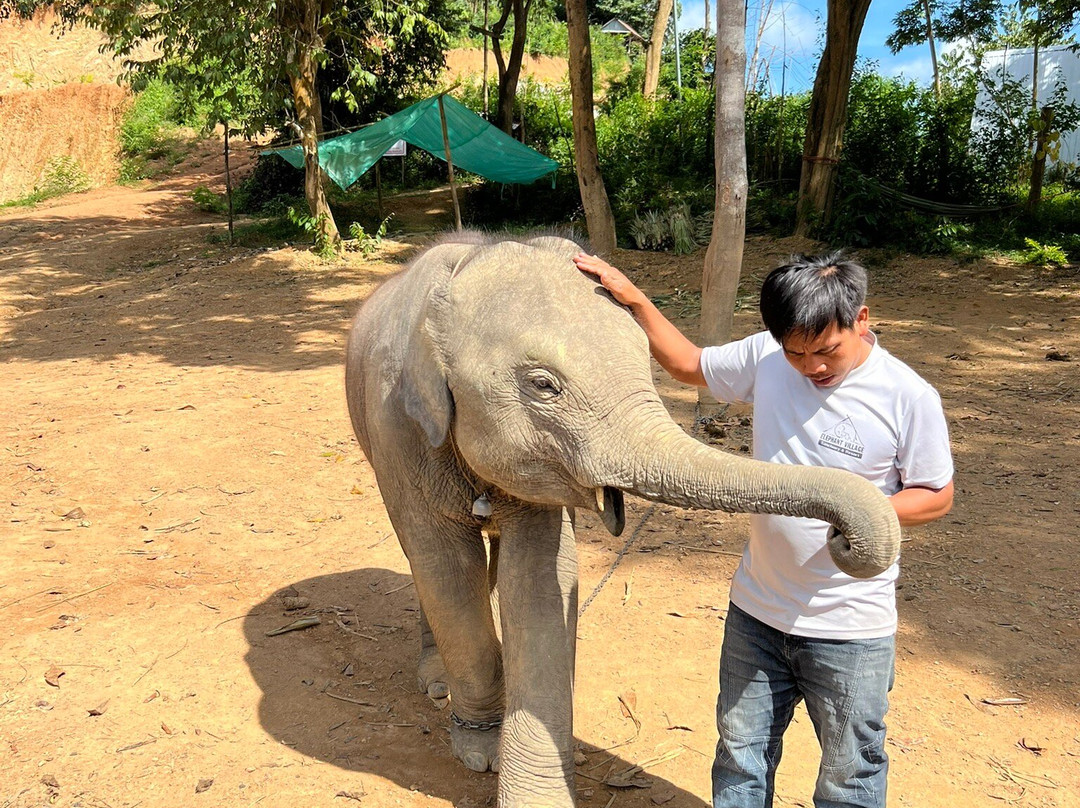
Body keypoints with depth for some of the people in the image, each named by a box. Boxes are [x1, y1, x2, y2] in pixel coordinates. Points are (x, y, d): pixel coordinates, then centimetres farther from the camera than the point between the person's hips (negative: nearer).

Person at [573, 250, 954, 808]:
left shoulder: (909, 398, -15)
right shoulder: (764, 356, -5)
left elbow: (937, 495, -5)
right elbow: (688, 364, 12)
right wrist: (633, 299, 3)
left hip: (848, 629, -3)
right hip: (756, 610, 4)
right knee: (741, 751, 19)